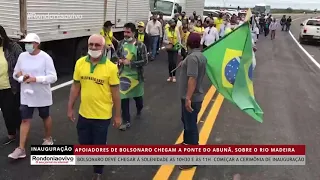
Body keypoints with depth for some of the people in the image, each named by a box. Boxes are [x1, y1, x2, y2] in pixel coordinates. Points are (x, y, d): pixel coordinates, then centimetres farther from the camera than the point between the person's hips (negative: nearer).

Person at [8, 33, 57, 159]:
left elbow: (53, 77, -18)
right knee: (25, 120, 4)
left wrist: (36, 79, -27)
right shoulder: (22, 56, -1)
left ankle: (48, 138, 40)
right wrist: (21, 77, -15)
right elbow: (15, 74, 7)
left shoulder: (45, 57, -14)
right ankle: (21, 149, 9)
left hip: (42, 95, -3)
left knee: (45, 117, 17)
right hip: (26, 95, 3)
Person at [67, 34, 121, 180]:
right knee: (84, 144, 17)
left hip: (102, 116, -3)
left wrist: (118, 115, -4)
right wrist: (70, 108, 7)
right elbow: (75, 87, 5)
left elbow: (115, 92, -8)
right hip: (84, 114, 4)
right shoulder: (80, 63, -4)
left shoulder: (111, 67, -14)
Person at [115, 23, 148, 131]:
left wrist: (130, 62, -23)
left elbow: (145, 61, -16)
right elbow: (117, 54, 16)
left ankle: (139, 110, 51)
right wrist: (119, 60, -7)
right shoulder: (121, 43, -1)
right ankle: (126, 121, 13)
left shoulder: (140, 46, -15)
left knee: (137, 96, 18)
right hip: (123, 75, 3)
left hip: (136, 76, -3)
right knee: (123, 98, 2)